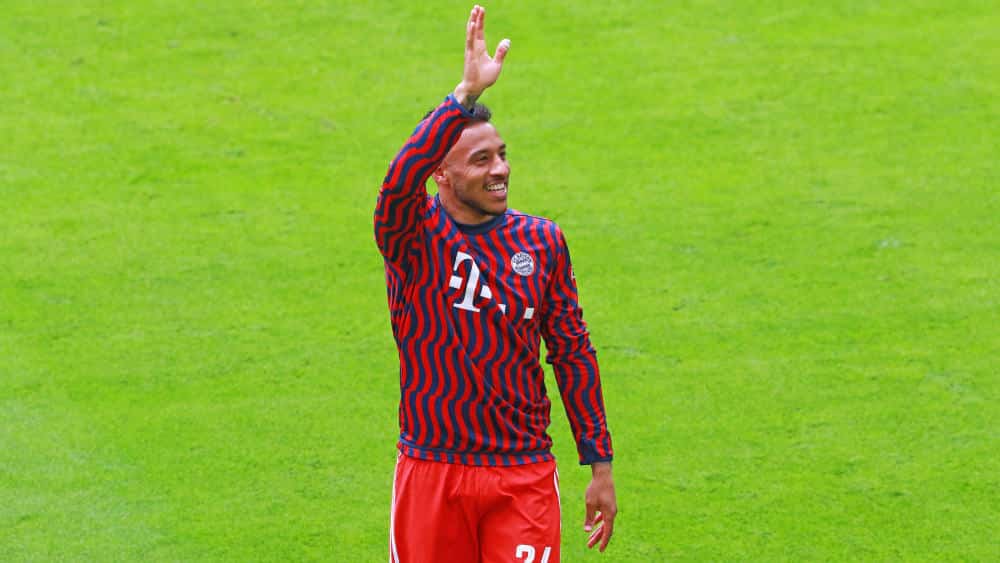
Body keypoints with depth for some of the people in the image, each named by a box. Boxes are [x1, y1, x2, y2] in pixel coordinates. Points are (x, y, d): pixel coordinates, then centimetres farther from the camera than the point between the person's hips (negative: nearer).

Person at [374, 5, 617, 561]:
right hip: (433, 473, -1)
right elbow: (401, 178, -27)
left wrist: (601, 467, 9)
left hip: (526, 477, 1)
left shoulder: (542, 242, 5)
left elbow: (573, 354, 10)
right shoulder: (415, 238, -4)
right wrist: (467, 92, -35)